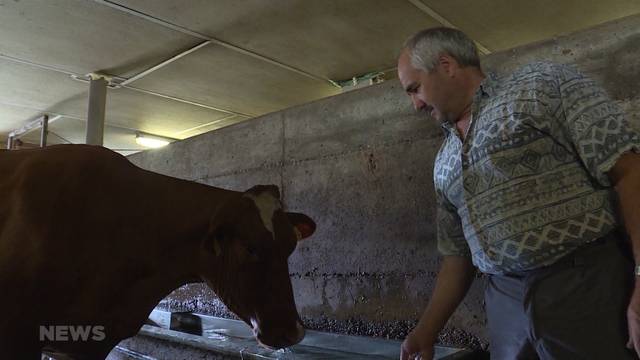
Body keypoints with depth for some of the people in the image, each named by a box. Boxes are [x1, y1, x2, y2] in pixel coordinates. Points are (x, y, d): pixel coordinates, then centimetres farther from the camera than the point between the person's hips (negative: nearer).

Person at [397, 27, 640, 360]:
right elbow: (457, 255, 19)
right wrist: (426, 331, 16)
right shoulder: (444, 164, 15)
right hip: (506, 306, 5)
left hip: (587, 286, -5)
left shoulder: (544, 83, -2)